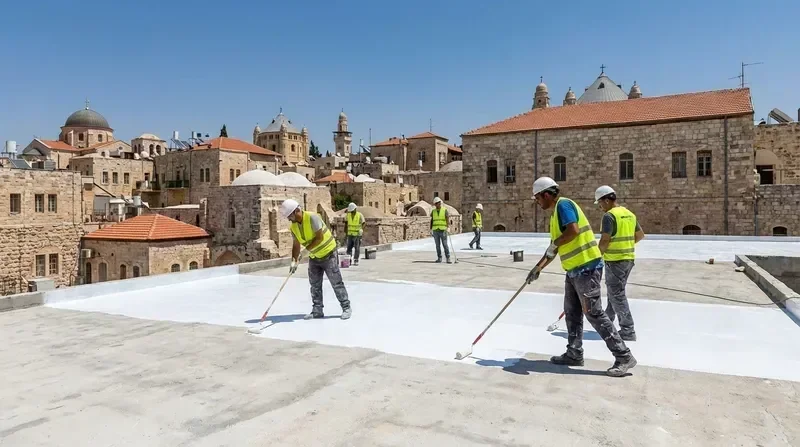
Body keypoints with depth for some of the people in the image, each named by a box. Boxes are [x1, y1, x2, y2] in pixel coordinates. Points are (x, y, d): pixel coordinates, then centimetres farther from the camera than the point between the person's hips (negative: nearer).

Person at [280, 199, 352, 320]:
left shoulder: (312, 217, -24)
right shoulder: (293, 227, -2)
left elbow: (320, 238, -27)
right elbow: (296, 245, 4)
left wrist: (307, 249, -26)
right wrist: (294, 261, -6)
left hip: (328, 254, -7)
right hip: (314, 257, 7)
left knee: (336, 282, -2)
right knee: (315, 285, 9)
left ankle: (346, 308, 8)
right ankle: (317, 310, 20)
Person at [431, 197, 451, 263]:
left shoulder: (445, 210, 0)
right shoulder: (433, 211, 9)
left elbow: (447, 219, -9)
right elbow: (431, 220, 11)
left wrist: (448, 227, -22)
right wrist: (431, 229, 5)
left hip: (443, 230, -3)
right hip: (435, 230, 3)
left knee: (445, 245, -7)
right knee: (438, 245, 5)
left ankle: (448, 258, -4)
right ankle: (439, 258, 12)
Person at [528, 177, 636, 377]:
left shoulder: (563, 204, -11)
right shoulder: (556, 212, 18)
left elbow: (573, 231, -28)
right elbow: (555, 247, 23)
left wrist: (553, 245, -14)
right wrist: (538, 268, 23)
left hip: (587, 268, -10)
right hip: (574, 270, 10)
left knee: (594, 313, -7)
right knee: (572, 313, 14)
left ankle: (624, 356, 1)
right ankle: (574, 354, 23)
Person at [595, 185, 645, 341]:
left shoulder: (609, 216, -16)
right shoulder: (629, 214, 10)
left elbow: (605, 241, -20)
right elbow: (640, 235, 17)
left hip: (615, 261, -9)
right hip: (628, 259, 9)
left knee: (617, 295, -2)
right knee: (614, 291, 20)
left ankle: (628, 331, 0)